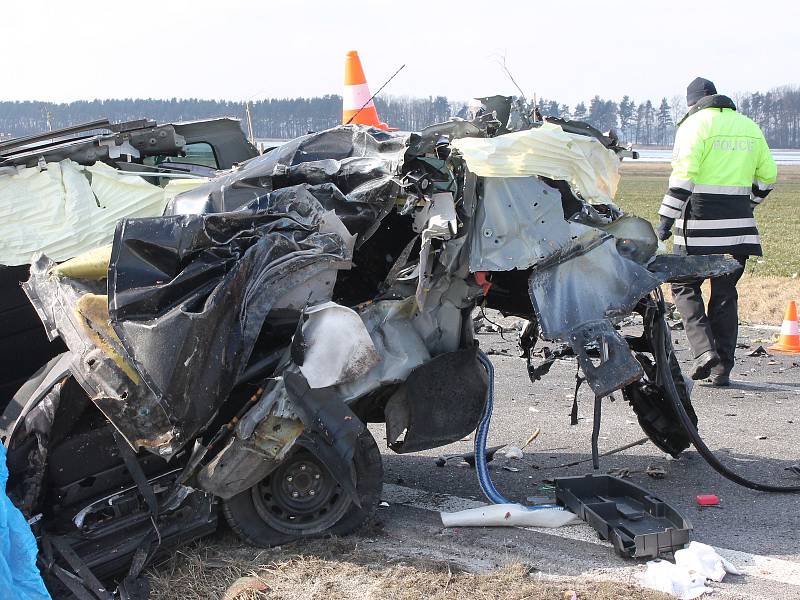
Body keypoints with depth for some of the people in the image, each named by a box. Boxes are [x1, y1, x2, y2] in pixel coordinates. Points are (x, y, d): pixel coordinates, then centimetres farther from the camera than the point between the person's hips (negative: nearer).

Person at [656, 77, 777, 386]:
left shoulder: (695, 123, -3)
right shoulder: (750, 127, 15)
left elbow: (683, 175, -14)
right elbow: (767, 175, 18)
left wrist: (666, 218, -13)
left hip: (700, 224, -5)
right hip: (738, 227, 5)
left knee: (685, 287, 8)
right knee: (725, 294, 12)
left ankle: (704, 350, -10)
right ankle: (722, 367, 11)